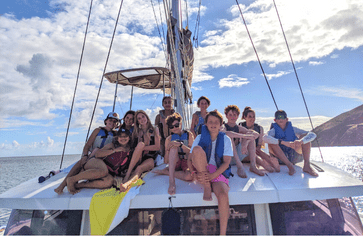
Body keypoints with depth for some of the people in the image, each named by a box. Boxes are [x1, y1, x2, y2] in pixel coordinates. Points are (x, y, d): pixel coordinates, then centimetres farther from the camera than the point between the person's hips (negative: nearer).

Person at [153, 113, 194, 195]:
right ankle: (171, 181, -41)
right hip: (174, 163, 1)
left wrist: (180, 144, -24)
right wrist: (167, 149, -17)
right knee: (173, 147, -30)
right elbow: (166, 161, 2)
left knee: (189, 176, -38)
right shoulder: (169, 139, 5)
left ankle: (165, 171, -15)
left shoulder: (188, 134, 3)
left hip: (187, 162, -1)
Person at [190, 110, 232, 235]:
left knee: (223, 195, -33)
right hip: (202, 172, 1)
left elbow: (226, 162, -3)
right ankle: (206, 187, -17)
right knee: (197, 149, -28)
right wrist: (194, 173, -17)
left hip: (219, 173, 0)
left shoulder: (225, 139, 5)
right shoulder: (200, 138, 6)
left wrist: (213, 175, -17)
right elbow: (192, 159, 3)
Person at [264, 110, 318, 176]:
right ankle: (290, 166, -28)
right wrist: (284, 142, -42)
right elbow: (265, 138, -30)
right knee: (271, 143, -28)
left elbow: (313, 135, -10)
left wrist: (301, 141, -33)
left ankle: (307, 165, -23)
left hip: (294, 157, 2)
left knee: (305, 137, -13)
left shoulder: (292, 129, 2)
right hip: (280, 158, -2)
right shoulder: (274, 130, -5)